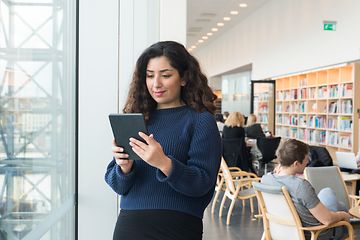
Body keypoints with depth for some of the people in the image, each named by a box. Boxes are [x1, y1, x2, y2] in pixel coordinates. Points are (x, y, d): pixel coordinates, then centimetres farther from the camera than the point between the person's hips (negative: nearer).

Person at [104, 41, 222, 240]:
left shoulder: (201, 121, -5)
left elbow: (202, 184, -12)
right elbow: (117, 185, 6)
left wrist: (164, 164, -27)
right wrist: (124, 168, -15)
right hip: (129, 224, 4)